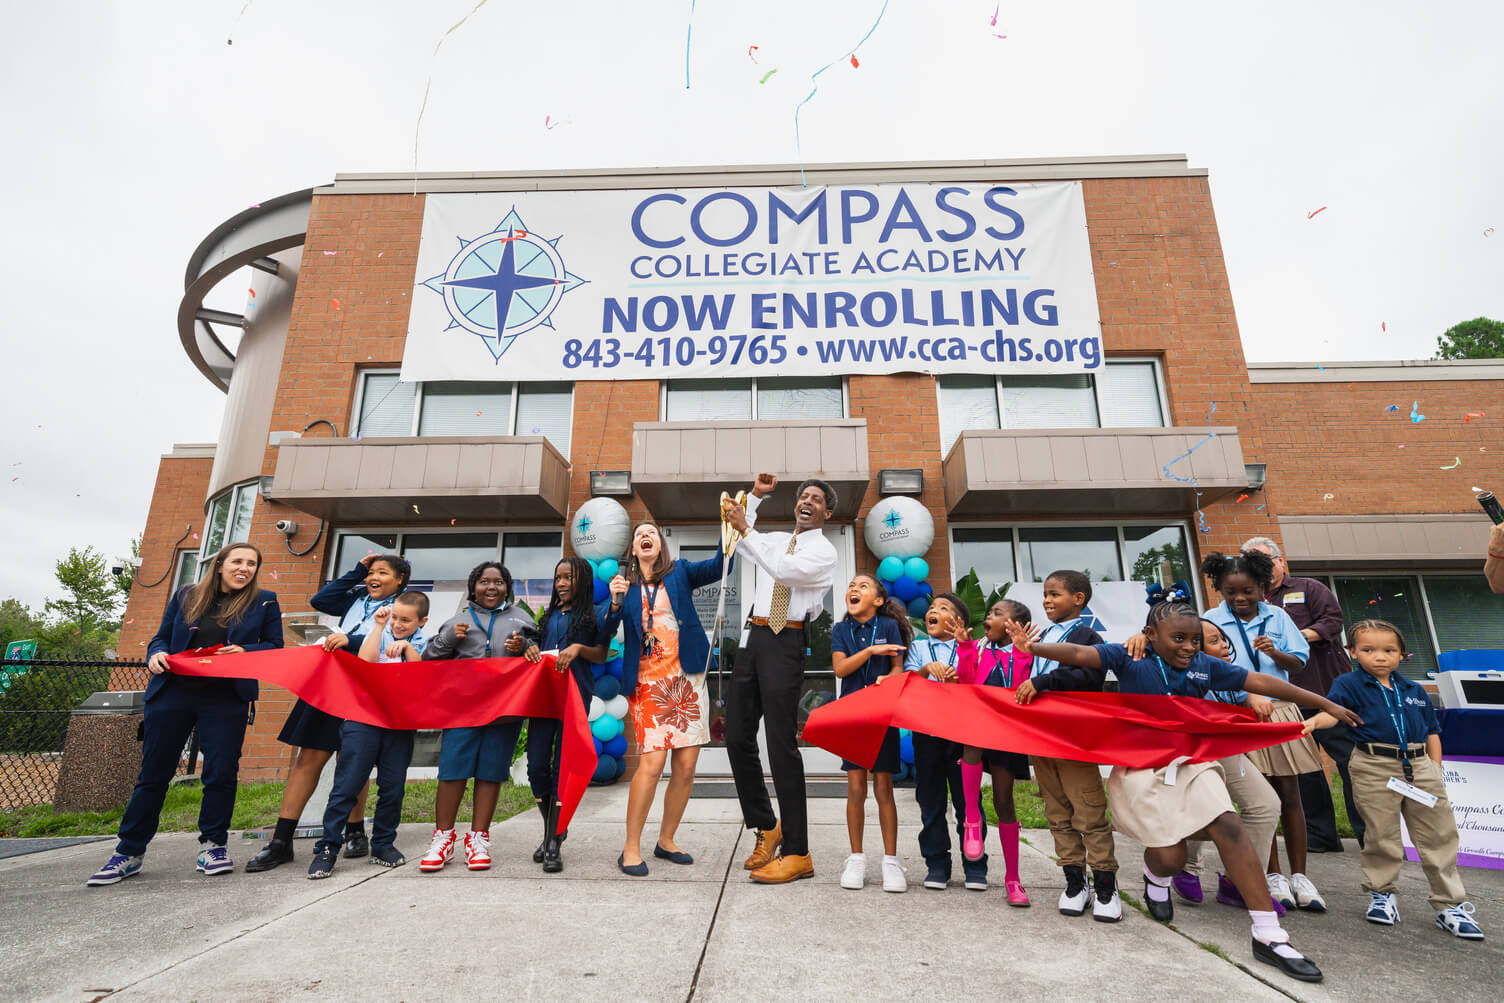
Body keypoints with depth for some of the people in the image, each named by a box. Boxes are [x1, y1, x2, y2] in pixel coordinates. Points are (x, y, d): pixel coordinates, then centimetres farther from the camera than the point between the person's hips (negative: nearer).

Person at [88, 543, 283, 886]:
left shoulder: (264, 602, 6)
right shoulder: (186, 595, 11)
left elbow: (275, 648, 6)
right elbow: (162, 636, 16)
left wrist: (245, 651, -13)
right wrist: (156, 654, -6)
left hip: (226, 700, -2)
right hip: (173, 693, 2)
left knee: (221, 773, -1)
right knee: (153, 773, 8)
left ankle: (212, 845, 15)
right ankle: (129, 852, 22)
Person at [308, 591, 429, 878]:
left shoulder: (423, 644, 8)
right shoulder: (378, 631, 6)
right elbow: (364, 661, -10)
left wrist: (407, 647, -15)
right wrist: (379, 626, -9)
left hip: (401, 723, 1)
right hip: (365, 717, -1)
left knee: (393, 787, 5)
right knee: (347, 784, -3)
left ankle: (383, 845, 20)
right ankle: (327, 848, 9)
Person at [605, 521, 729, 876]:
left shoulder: (680, 573, 9)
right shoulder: (625, 583, 9)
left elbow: (719, 567, -7)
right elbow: (606, 632, 0)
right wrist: (615, 602, -18)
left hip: (687, 679, 2)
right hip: (647, 683, -2)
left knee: (686, 767, 4)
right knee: (651, 763, -12)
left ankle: (666, 840, 22)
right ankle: (630, 847, 4)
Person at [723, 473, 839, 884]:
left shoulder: (824, 551, -1)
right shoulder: (776, 540, 18)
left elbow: (782, 568, -17)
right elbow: (736, 541, 32)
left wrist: (746, 530, -15)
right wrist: (754, 496, 23)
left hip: (785, 643, -7)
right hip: (754, 636, 7)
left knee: (782, 743, -8)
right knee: (738, 737, 9)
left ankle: (797, 853, 1)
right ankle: (765, 828, 25)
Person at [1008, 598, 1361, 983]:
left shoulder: (1205, 665, 3)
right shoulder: (1128, 658, -9)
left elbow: (1262, 682, 8)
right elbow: (1080, 654, -22)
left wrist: (1324, 704, 12)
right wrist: (1032, 647, -36)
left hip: (1190, 761, 4)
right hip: (1141, 766, -4)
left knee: (1229, 828, -15)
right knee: (1170, 855, -7)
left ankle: (1269, 936, -4)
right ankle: (1155, 876, 33)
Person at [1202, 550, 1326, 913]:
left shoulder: (1277, 616, 5)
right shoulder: (1212, 620, -4)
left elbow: (1298, 662, 6)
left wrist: (1275, 652, -14)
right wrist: (1249, 695, -20)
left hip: (1280, 710, 2)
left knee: (1290, 793, 5)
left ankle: (1299, 876, 16)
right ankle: (1273, 875, 15)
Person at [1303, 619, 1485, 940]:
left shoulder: (1415, 690, 11)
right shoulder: (1350, 684, -4)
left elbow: (1432, 731, 18)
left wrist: (1435, 768, 8)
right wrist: (1314, 721, -42)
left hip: (1419, 766, 4)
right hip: (1375, 769, -4)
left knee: (1438, 836, 9)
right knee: (1382, 836, 6)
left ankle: (1450, 904, 23)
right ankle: (1381, 893, 24)